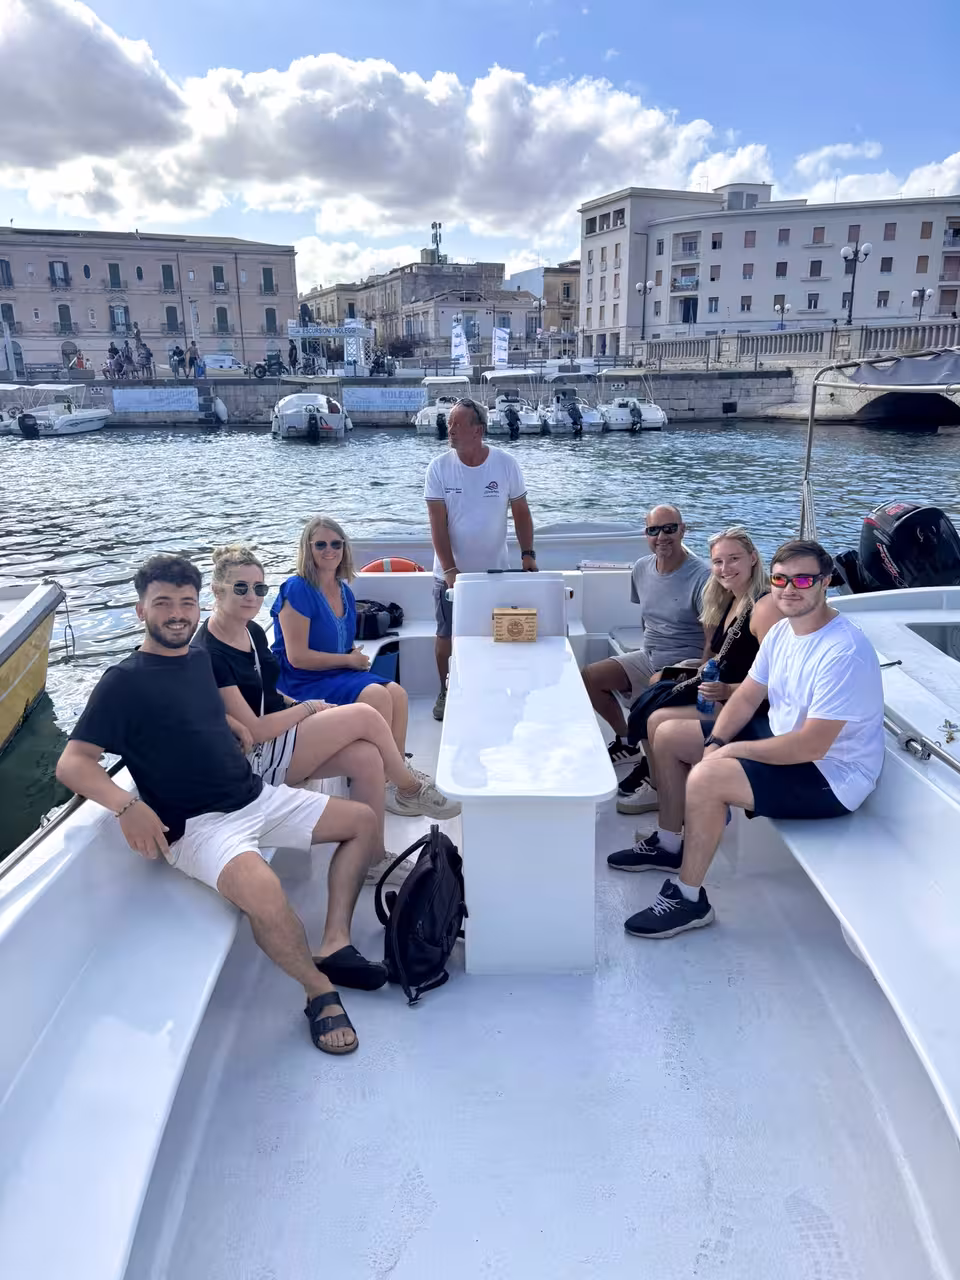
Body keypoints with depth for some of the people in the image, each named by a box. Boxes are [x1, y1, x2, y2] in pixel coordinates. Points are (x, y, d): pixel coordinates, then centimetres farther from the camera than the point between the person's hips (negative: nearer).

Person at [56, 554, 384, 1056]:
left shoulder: (199, 657, 10)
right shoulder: (124, 681, -11)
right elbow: (72, 763, -16)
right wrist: (127, 805, -31)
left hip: (256, 798, 9)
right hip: (198, 825, -8)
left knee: (363, 821, 8)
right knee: (262, 889, -37)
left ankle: (334, 944, 2)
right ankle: (320, 990, -10)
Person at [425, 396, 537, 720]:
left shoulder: (506, 463, -6)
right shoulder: (439, 467, -8)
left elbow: (521, 512, 1)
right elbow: (438, 523, -11)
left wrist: (528, 554, -10)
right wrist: (450, 570, -20)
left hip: (496, 573, 0)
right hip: (451, 573, 0)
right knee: (446, 636, 9)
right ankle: (446, 693, 29)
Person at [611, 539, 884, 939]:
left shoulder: (843, 652, -28)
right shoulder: (782, 630, 0)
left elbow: (811, 746, -31)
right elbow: (747, 697, 7)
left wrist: (733, 750, -20)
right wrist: (715, 742, -11)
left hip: (831, 775, -10)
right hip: (781, 737, 10)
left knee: (706, 778, -31)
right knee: (668, 734, 8)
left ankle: (689, 899, -12)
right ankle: (669, 844, 23)